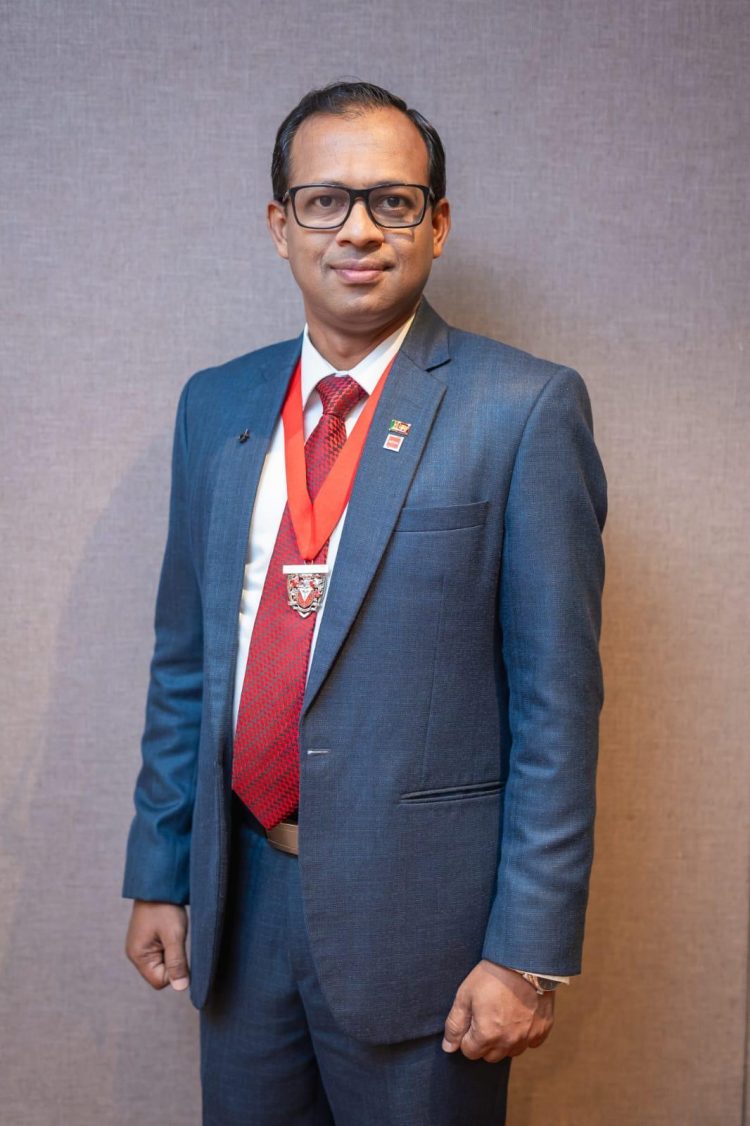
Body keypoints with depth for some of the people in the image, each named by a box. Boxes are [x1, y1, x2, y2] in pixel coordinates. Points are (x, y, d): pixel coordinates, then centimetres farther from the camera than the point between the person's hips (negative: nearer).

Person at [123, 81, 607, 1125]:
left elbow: (557, 697, -11)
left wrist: (528, 952, -13)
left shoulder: (524, 407, -10)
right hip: (241, 895, 5)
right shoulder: (216, 405, 6)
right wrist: (159, 873, 9)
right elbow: (184, 658, 10)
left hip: (421, 909, -4)